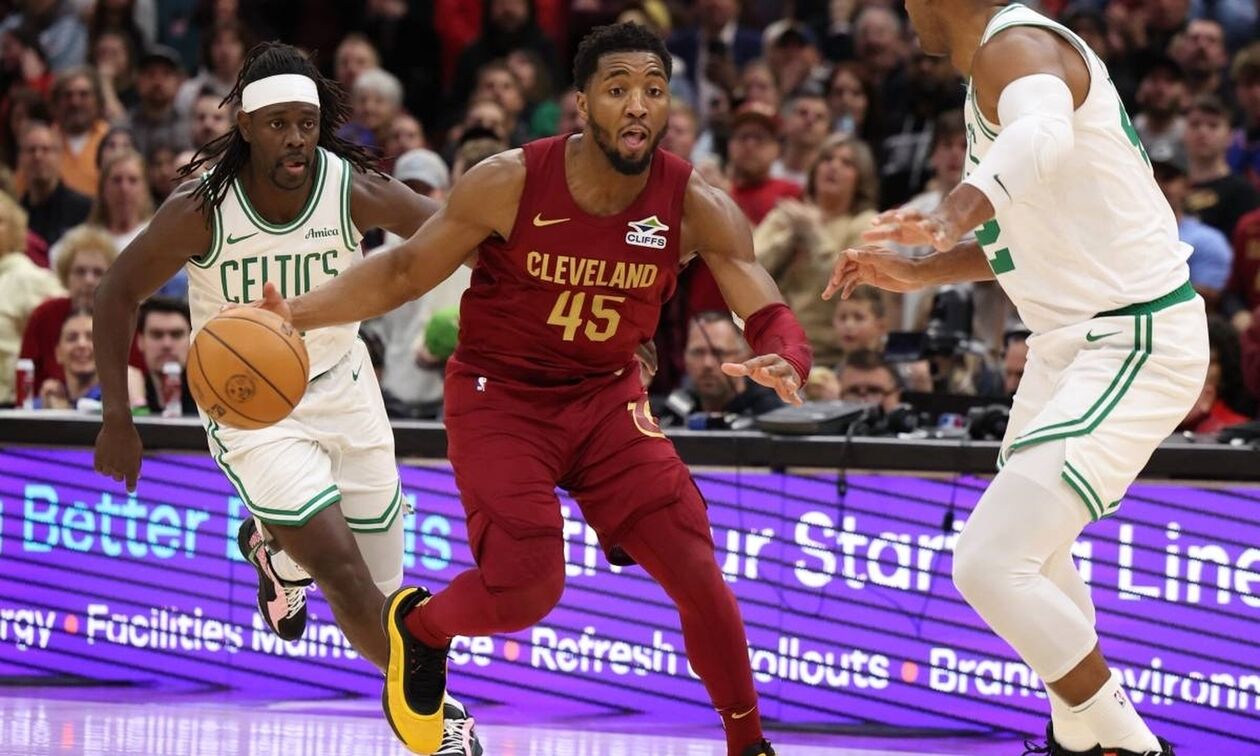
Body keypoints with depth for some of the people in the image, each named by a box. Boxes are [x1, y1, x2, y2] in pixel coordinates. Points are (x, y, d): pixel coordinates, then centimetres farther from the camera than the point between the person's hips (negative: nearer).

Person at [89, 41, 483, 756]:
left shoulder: (355, 190, -18)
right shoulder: (202, 209, -22)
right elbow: (120, 294, -9)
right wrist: (117, 420, -12)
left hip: (343, 393, 3)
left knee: (382, 588, 8)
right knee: (343, 570, -20)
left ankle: (274, 544, 41)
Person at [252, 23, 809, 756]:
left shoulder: (697, 206, -16)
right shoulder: (511, 183, -21)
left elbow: (771, 316, -17)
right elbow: (403, 272, -10)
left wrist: (787, 363, -42)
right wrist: (296, 313, -25)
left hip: (607, 397, 3)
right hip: (500, 395, -3)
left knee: (699, 578, -8)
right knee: (525, 590, -18)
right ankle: (418, 626, 18)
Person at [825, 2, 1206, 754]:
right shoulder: (997, 65, 14)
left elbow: (1043, 135, -44)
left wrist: (957, 212, -60)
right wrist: (918, 273, 21)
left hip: (1133, 344, -11)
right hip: (1077, 341, 11)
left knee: (991, 562, -18)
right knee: (1031, 547, 27)